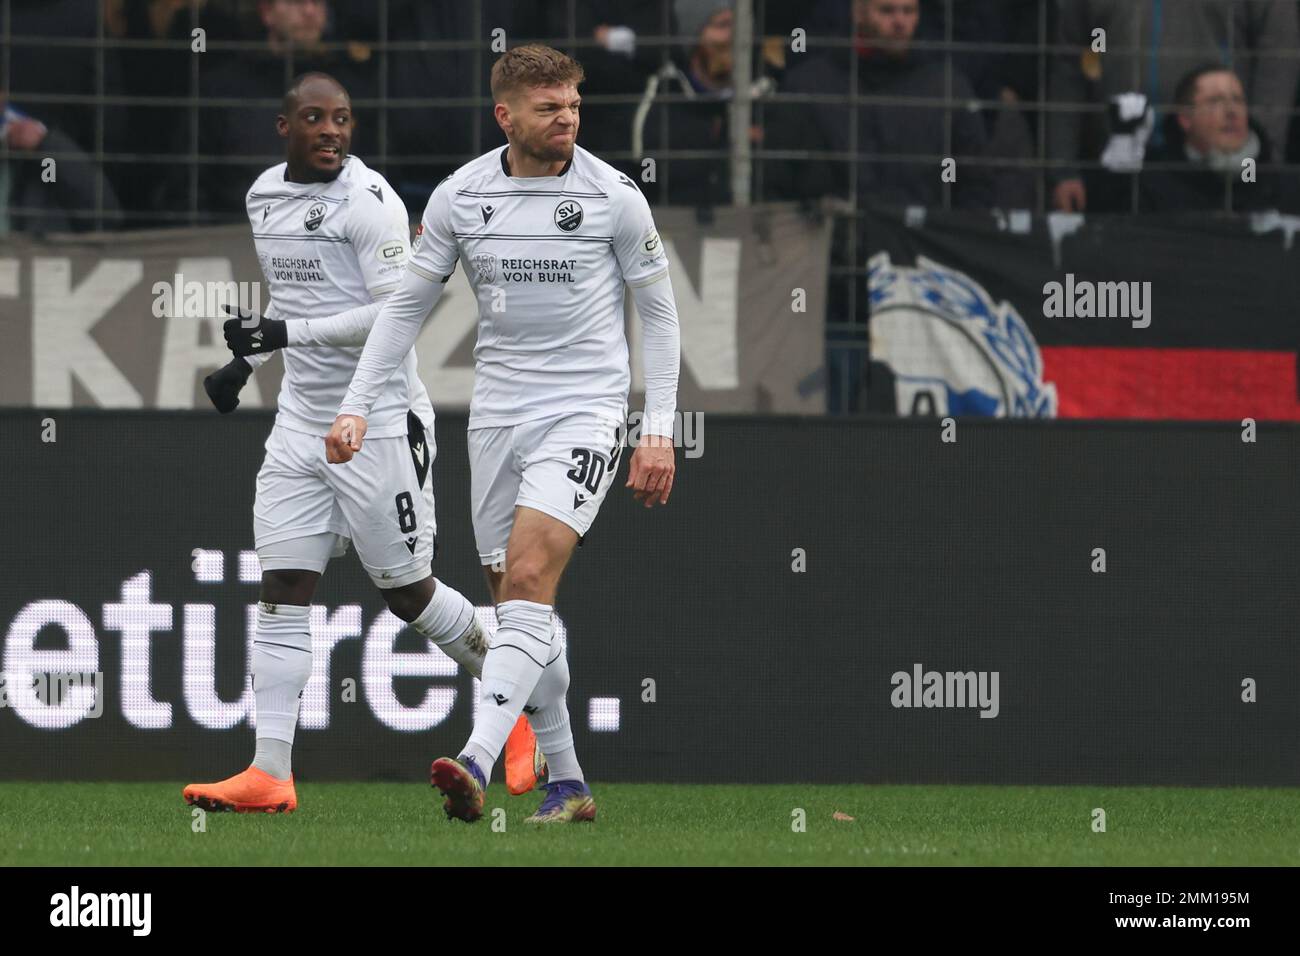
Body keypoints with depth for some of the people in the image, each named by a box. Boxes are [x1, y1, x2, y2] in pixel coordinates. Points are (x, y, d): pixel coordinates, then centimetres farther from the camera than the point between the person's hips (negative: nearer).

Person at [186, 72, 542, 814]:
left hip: (378, 415, -7)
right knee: (284, 589, -3)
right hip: (303, 420, 7)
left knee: (408, 592, 2)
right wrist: (245, 363, 16)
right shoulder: (265, 196, 11)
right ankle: (271, 773, -6)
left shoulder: (367, 200, -14)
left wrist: (285, 332, -28)